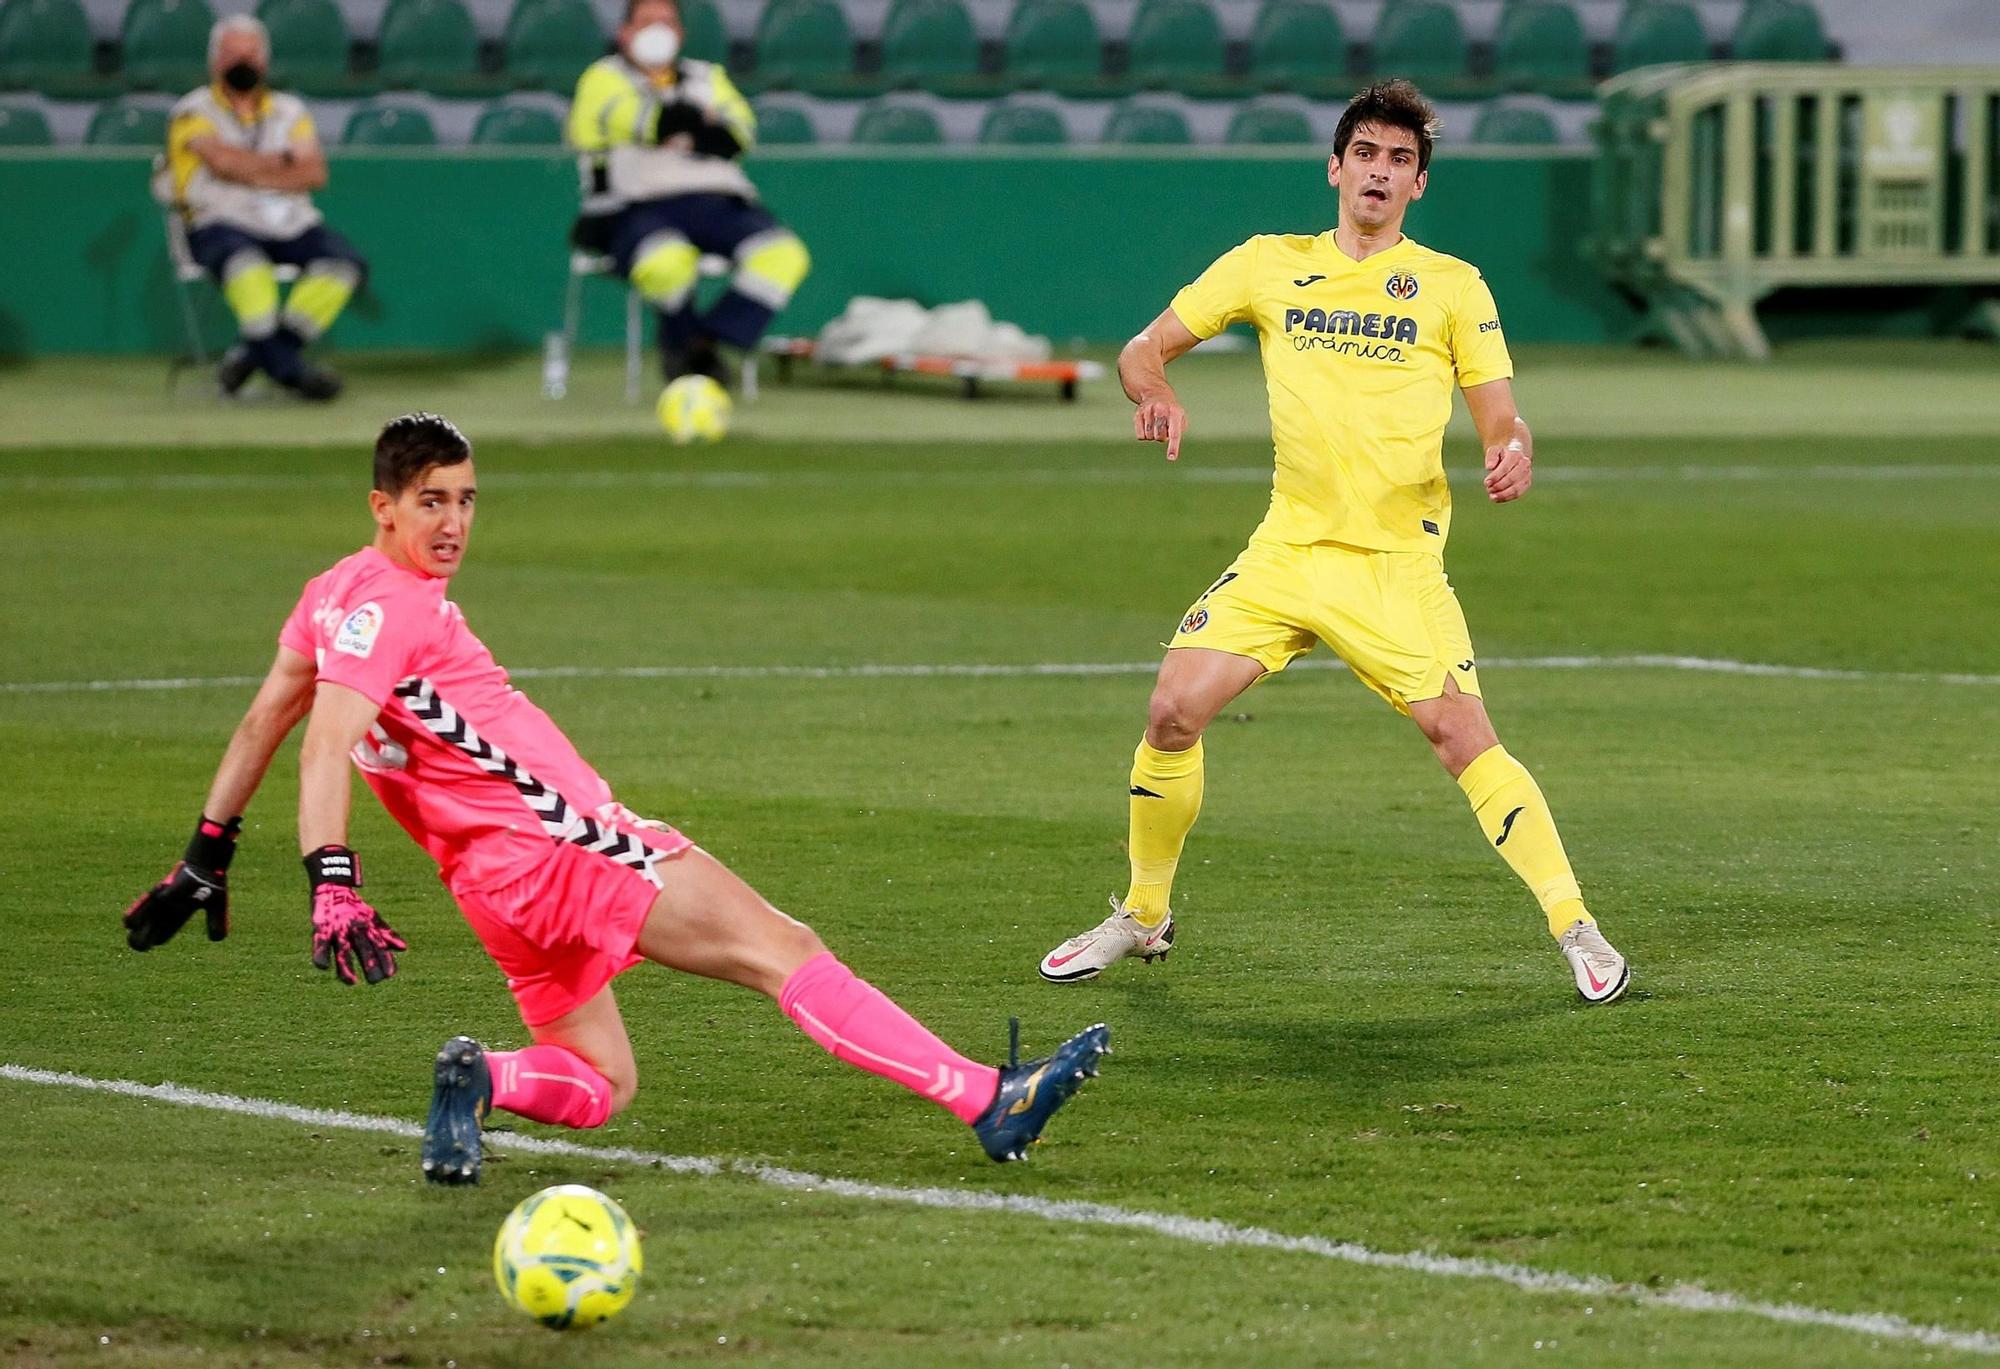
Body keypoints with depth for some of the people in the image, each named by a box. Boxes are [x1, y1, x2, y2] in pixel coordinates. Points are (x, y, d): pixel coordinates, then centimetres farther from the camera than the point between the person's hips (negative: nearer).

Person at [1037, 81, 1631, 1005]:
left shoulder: (1452, 287, 2)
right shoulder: (1269, 265, 8)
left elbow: (1499, 420, 1)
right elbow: (1145, 348, 11)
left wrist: (1513, 454, -23)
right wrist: (1155, 392, -12)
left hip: (1398, 561, -3)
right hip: (1286, 549, 3)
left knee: (1462, 737, -17)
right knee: (1173, 712, -7)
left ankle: (1577, 930, -9)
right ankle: (1141, 918, 13)